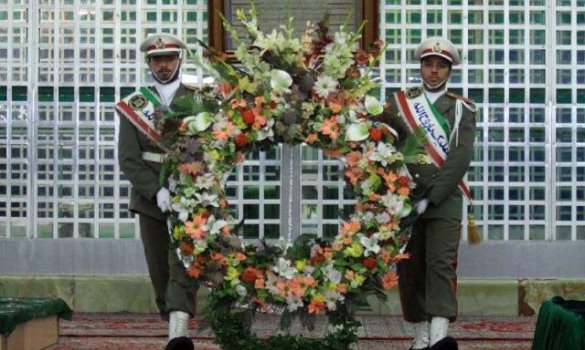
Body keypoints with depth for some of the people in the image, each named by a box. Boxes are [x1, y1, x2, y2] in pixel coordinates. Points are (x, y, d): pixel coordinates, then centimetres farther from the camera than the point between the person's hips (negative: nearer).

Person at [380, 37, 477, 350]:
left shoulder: (462, 109, 5)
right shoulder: (399, 103, 11)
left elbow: (460, 158, -6)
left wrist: (430, 198, -14)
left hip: (444, 201, -2)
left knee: (441, 264, -14)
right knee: (410, 268, 3)